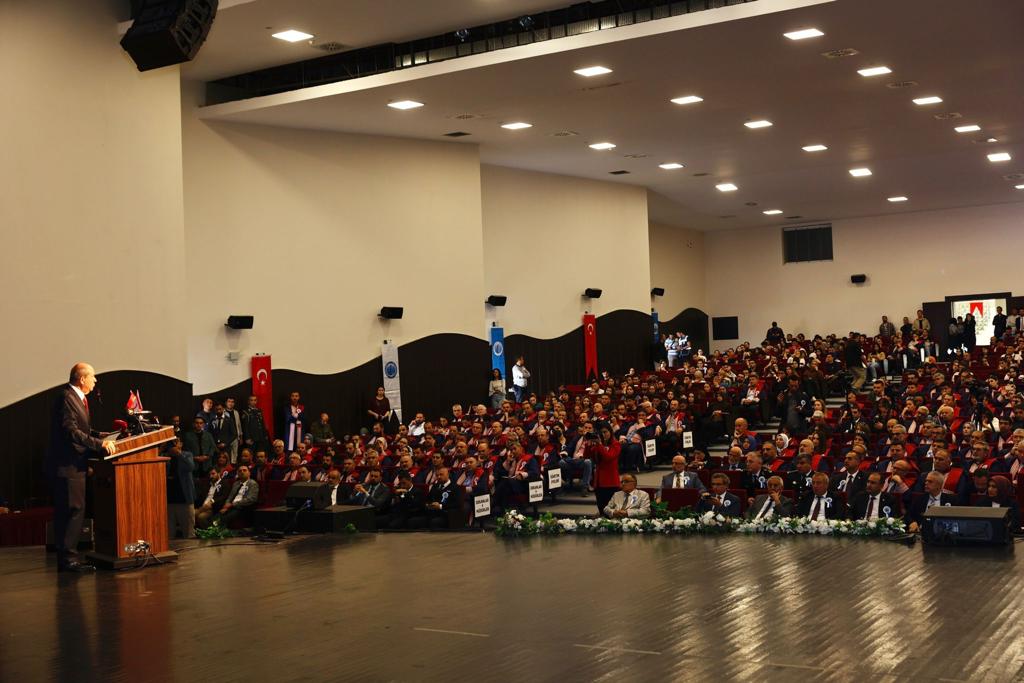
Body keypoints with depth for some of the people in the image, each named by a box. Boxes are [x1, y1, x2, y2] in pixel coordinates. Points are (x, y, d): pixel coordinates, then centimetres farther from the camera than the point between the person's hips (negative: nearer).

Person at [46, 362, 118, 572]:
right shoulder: (66, 398, -14)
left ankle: (66, 558, 15)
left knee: (66, 513, 11)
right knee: (74, 510, -11)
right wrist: (100, 444, -22)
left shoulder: (77, 398, 17)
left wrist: (101, 437, 12)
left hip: (74, 465, 11)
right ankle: (69, 557, -9)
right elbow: (71, 432, -22)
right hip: (67, 466, -11)